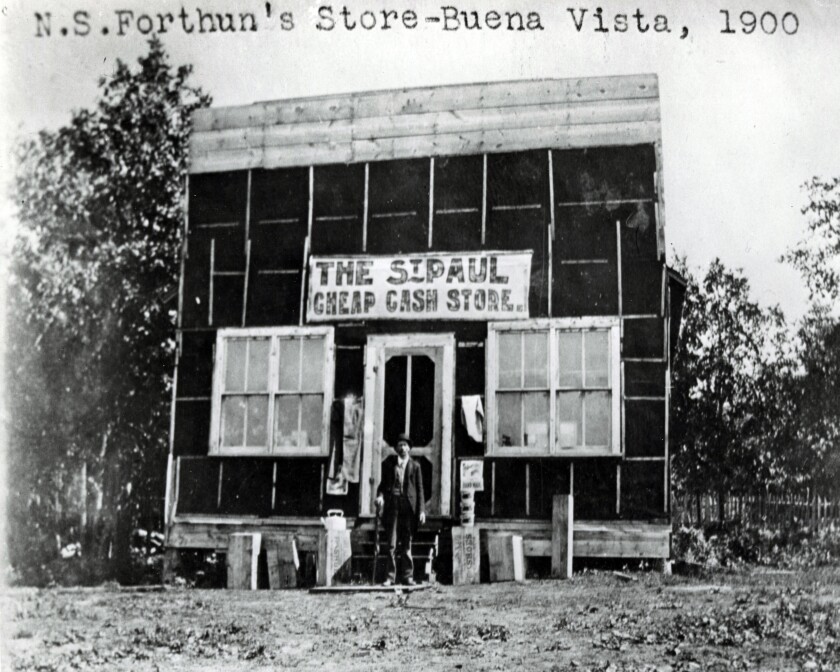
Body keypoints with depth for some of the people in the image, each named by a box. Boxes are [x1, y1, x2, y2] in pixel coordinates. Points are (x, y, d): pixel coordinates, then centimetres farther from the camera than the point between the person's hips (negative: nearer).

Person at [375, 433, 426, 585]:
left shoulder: (415, 466, 8)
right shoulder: (388, 463, 11)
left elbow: (420, 489, 5)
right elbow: (383, 483, 13)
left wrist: (421, 510, -3)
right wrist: (380, 495, -8)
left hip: (408, 506, 0)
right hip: (392, 505, 0)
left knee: (407, 544, 4)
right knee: (391, 544, -1)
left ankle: (408, 576, 8)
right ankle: (390, 576, 1)